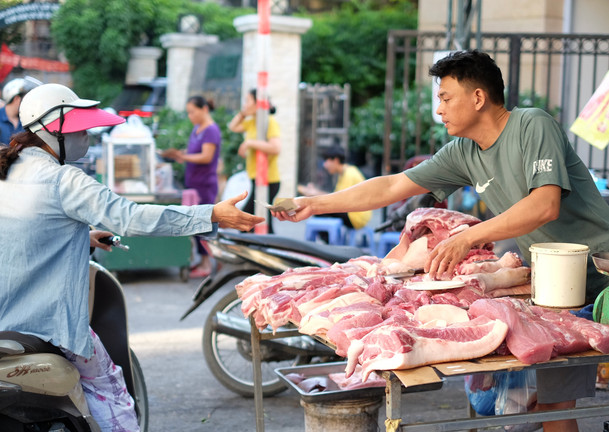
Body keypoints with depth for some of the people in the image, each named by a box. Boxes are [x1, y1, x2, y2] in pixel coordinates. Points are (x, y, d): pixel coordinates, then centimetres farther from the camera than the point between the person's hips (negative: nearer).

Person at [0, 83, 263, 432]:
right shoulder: (64, 180, -17)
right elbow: (130, 217, -24)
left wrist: (79, 236, 26)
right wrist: (212, 216, -23)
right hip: (48, 321, -7)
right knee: (105, 381, 12)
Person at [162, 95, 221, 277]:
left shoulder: (211, 130, -13)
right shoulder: (196, 128, 14)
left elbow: (206, 157, -21)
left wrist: (183, 157, -29)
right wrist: (179, 155, 4)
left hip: (205, 184, -9)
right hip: (193, 182, 9)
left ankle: (206, 265, 2)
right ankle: (203, 260, 19)